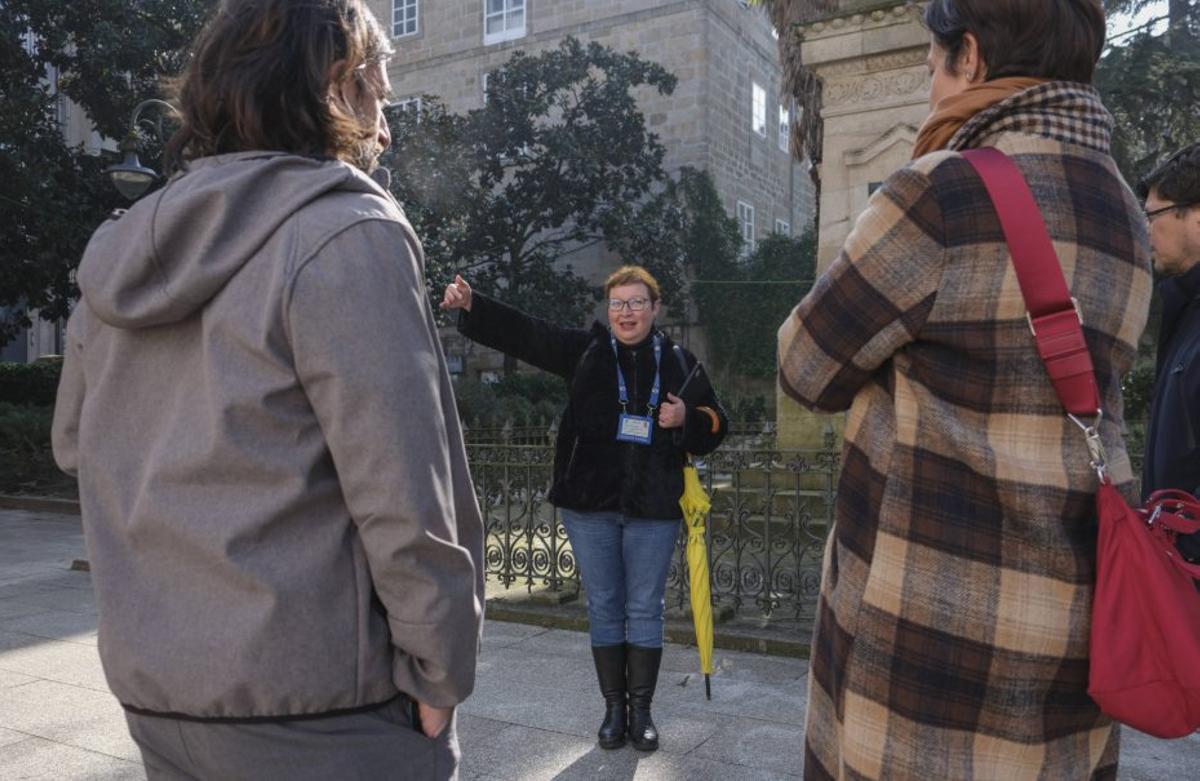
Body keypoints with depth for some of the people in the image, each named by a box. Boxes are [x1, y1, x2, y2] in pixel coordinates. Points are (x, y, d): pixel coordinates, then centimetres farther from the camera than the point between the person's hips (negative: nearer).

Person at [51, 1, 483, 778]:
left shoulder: (121, 251, 6)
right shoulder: (347, 234, -17)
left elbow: (78, 446, 16)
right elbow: (403, 497, -20)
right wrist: (440, 670, -10)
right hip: (319, 708, -7)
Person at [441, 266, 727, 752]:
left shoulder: (679, 362, 5)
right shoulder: (584, 351, 3)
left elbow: (714, 425, 12)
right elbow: (520, 333, -5)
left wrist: (687, 418, -10)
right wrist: (471, 305, -19)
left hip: (654, 506, 0)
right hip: (590, 503, 0)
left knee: (644, 610, 7)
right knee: (603, 608, 9)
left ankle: (641, 709, 21)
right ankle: (614, 707, 23)